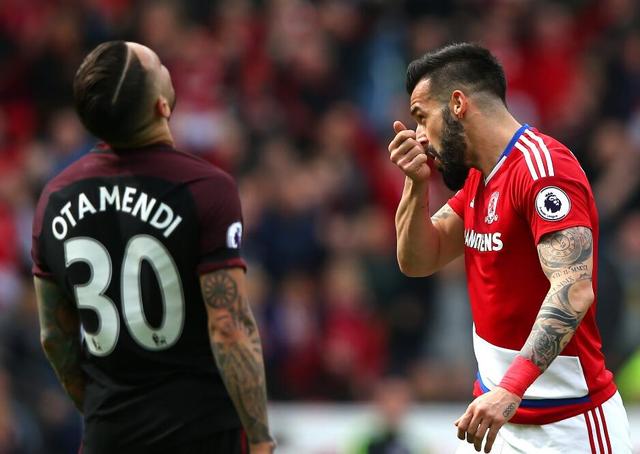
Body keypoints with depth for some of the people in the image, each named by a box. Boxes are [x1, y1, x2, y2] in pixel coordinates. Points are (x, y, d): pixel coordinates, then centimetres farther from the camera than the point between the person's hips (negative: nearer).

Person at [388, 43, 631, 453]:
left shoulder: (542, 165, -18)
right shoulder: (478, 177, 11)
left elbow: (573, 291, -29)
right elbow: (419, 262, 16)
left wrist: (510, 389, -38)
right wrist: (417, 184, -1)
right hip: (502, 414, 8)